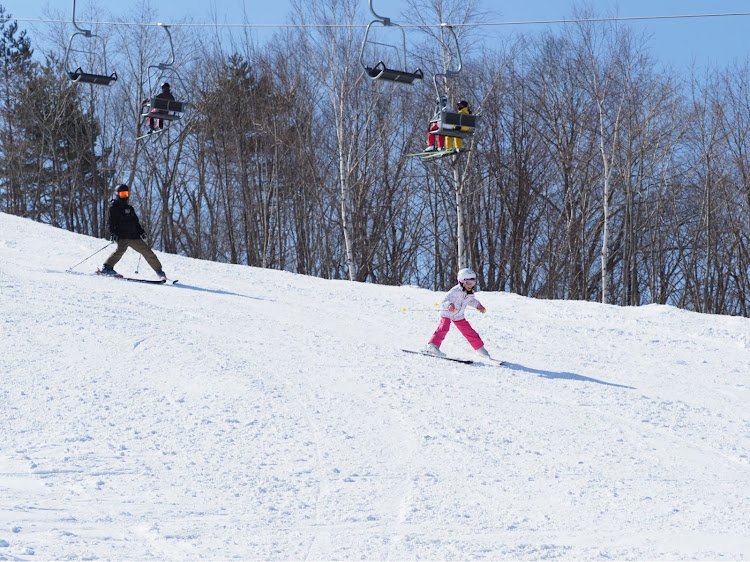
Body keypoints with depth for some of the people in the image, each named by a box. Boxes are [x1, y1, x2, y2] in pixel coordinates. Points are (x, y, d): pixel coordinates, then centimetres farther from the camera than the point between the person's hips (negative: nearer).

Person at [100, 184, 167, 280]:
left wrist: (141, 232, 13)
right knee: (121, 249, -33)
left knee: (147, 251, 2)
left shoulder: (130, 208, 24)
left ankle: (159, 271, 8)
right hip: (122, 236, -6)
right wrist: (113, 233, -18)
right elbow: (110, 223, -3)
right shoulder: (113, 208, 5)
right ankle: (107, 267, -32)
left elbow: (135, 222, 28)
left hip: (134, 236, 6)